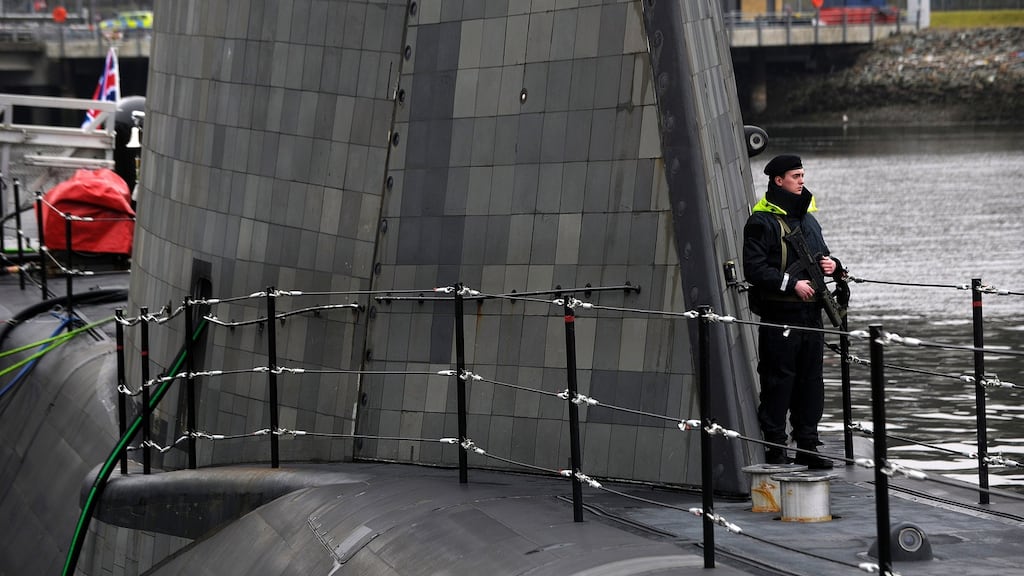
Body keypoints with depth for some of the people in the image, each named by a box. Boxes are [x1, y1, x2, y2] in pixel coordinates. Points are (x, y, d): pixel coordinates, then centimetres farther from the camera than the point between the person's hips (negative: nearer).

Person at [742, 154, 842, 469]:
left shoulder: (807, 217, 17)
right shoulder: (761, 222, -8)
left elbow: (822, 253, 28)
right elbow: (754, 269, -15)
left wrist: (832, 264, 5)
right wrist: (792, 284, -18)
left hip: (811, 313, 7)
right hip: (779, 315, -7)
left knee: (810, 380, 9)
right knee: (778, 381, -5)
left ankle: (807, 446, 16)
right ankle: (775, 449, 1)